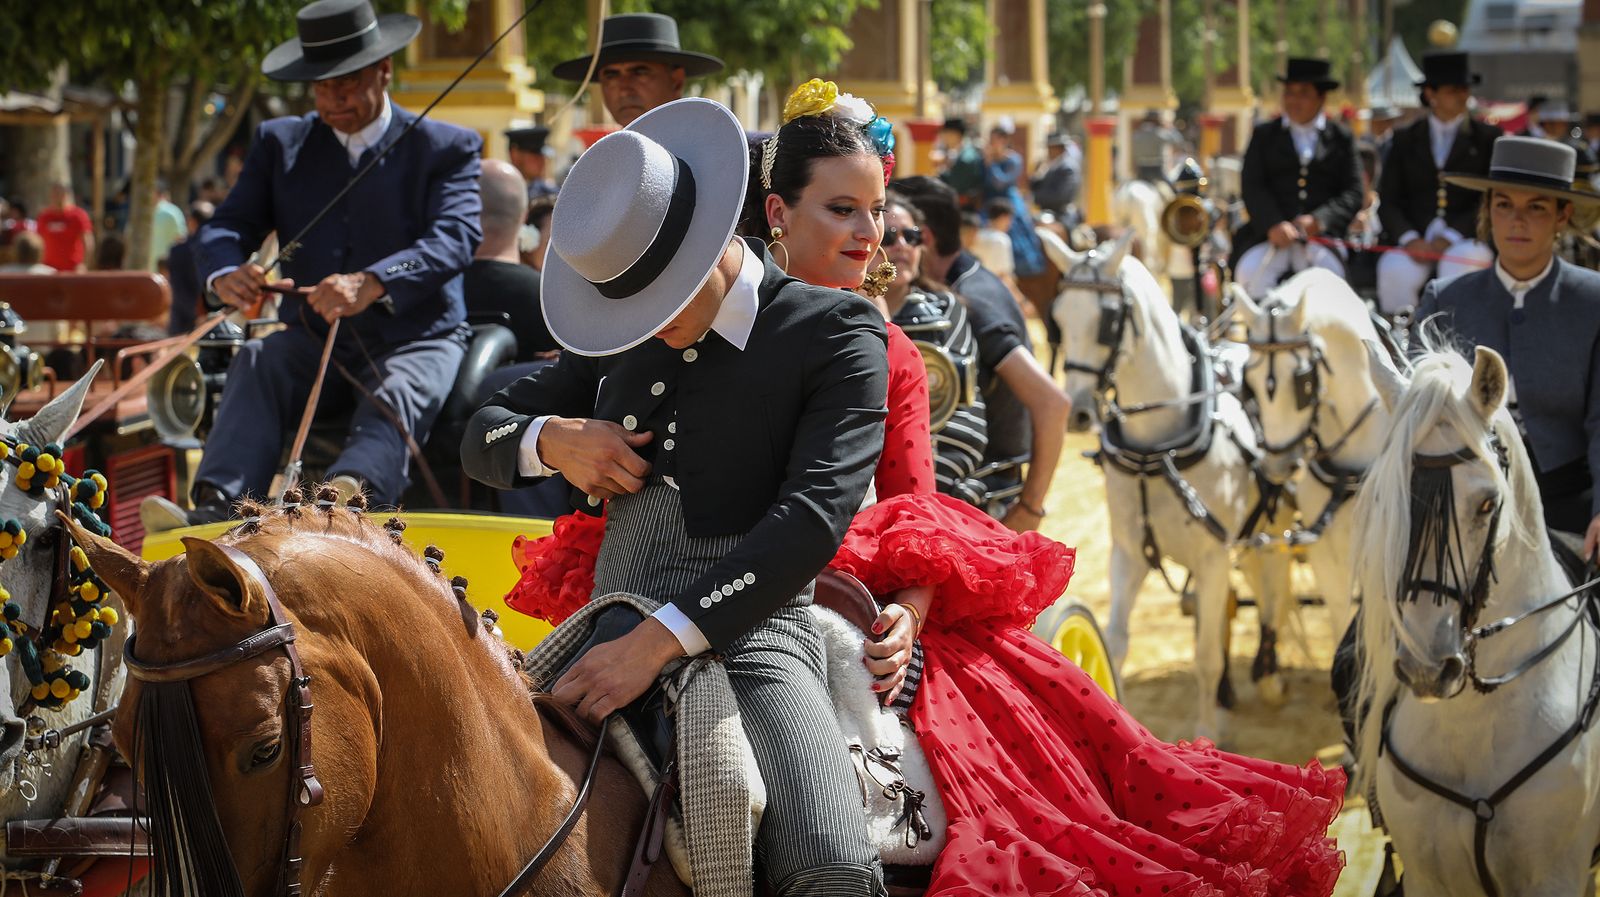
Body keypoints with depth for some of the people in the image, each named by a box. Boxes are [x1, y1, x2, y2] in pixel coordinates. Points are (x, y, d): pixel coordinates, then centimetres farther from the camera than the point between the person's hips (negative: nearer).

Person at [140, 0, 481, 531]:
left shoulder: (447, 148, 3)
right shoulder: (281, 144, 14)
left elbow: (456, 237, -15)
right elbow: (226, 226, 3)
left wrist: (372, 284, -35)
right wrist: (226, 273, -25)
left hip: (415, 339, -3)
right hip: (315, 342, 3)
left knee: (396, 396, -35)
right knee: (257, 363, -28)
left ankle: (349, 500, -65)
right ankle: (219, 511, -48)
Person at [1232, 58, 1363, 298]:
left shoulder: (1341, 138, 19)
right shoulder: (1264, 134, 20)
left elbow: (1353, 194, 8)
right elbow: (1252, 187, 6)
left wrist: (1318, 221, -12)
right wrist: (1273, 225, -14)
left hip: (1322, 234, -1)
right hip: (1268, 235, 1)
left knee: (1327, 269, -33)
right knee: (1253, 271, -30)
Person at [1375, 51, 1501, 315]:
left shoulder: (1488, 138, 12)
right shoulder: (1405, 139, 17)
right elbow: (1387, 200, 10)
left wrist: (1450, 237, -11)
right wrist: (1409, 239, -10)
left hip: (1465, 239, -1)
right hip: (1413, 240, 1)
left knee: (1459, 266, -36)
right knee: (1395, 271, -32)